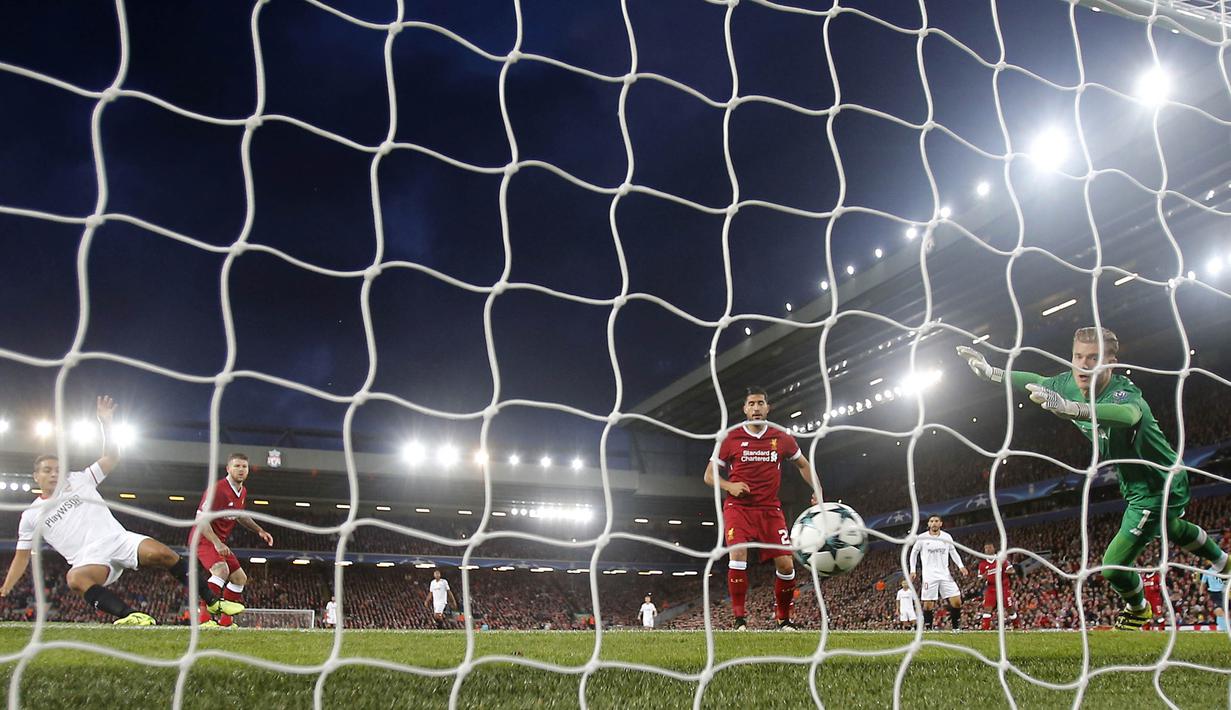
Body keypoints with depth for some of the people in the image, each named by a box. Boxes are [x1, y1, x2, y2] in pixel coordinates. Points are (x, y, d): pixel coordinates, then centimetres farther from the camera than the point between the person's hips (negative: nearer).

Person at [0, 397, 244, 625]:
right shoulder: (31, 515, 16)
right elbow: (21, 557, 22)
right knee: (75, 578, -38)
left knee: (162, 553, -26)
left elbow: (111, 458, 9)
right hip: (89, 559, -1)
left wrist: (106, 422, -1)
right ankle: (131, 615, -49)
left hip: (117, 539, 1)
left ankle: (212, 601, -21)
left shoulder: (78, 481, 15)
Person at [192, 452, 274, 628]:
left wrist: (259, 530, 15)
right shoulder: (217, 489, -22)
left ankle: (225, 621, 17)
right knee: (221, 570, -33)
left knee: (240, 578, 9)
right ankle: (204, 617, -32)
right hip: (203, 539, -10)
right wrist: (217, 543, -34)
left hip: (219, 542, 10)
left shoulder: (242, 492, 7)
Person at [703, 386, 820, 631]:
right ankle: (740, 618, -13)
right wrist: (729, 485, -16)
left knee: (786, 564, -7)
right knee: (738, 554, -25)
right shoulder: (730, 438, -2)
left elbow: (803, 465, 19)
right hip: (738, 507, -2)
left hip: (770, 509, 2)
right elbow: (709, 475, 4)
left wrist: (818, 493, 6)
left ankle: (784, 618, 16)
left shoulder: (782, 438, 4)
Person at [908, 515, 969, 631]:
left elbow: (953, 552, 16)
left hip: (945, 575, 3)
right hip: (929, 576, -2)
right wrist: (912, 570, 3)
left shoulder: (947, 537, 6)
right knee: (928, 604, -6)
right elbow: (914, 553, 9)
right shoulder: (922, 538, -1)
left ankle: (956, 627, 9)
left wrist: (961, 566, 2)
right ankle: (928, 629, 6)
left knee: (957, 601, -6)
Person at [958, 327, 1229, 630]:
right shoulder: (1070, 384, -15)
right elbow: (1036, 381, 7)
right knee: (1172, 530, 36)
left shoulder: (1124, 393, -38)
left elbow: (1127, 414, -63)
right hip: (1136, 487, 9)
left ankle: (1138, 609, 26)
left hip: (1157, 489, -9)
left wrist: (1068, 407, -79)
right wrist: (990, 372, 5)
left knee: (1114, 566, -7)